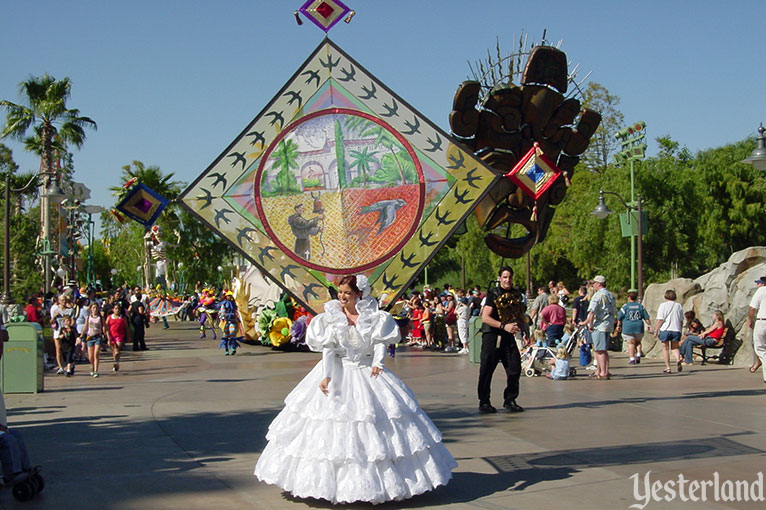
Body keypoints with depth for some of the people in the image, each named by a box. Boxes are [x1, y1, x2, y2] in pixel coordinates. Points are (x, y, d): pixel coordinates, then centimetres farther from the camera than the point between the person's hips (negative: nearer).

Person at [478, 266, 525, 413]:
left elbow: (520, 315, 21)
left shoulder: (516, 294, 9)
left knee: (515, 367, 1)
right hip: (491, 335, -5)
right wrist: (504, 326, -24)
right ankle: (484, 402, 10)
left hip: (508, 335, 5)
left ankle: (510, 400, 16)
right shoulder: (493, 294, -8)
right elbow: (485, 317, -16)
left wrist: (518, 326, -1)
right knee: (487, 369, 0)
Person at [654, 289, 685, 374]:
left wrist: (656, 330, -3)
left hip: (665, 330, -3)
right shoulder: (679, 306, 10)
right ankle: (678, 359, -16)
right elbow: (681, 321, 13)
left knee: (665, 348, 6)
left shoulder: (663, 305, -4)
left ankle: (667, 367, 6)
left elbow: (660, 320, -10)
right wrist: (679, 330, 24)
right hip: (676, 330, 3)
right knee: (675, 347, 13)